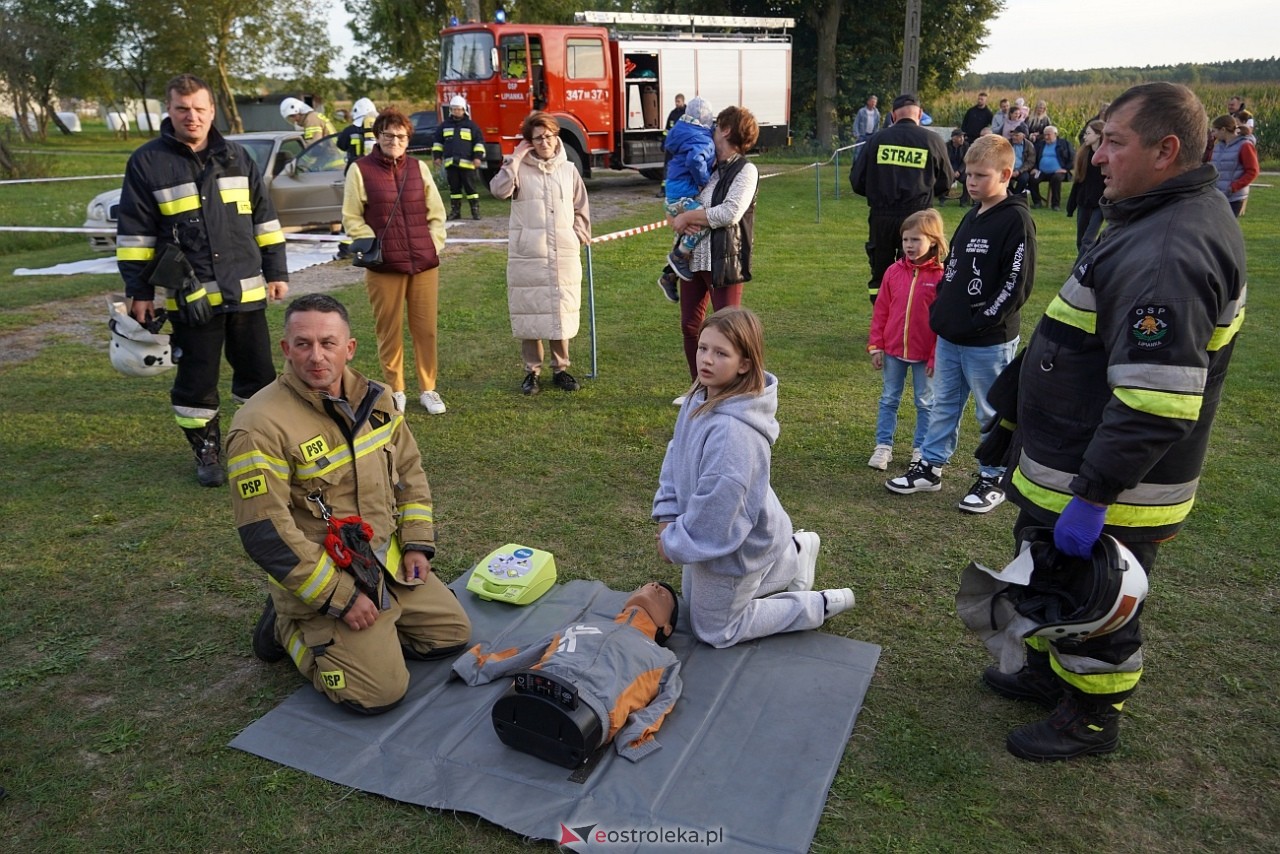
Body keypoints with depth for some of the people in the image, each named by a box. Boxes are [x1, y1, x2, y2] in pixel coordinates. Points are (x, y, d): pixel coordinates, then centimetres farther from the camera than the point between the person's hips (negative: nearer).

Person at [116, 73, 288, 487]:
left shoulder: (236, 156, 8)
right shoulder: (147, 162, -2)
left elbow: (264, 218, 12)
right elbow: (135, 232, 0)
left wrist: (276, 271, 9)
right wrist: (139, 291, -2)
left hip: (246, 291, 3)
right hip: (190, 296, -2)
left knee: (258, 374, 10)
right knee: (196, 381, 7)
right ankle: (207, 452, 23)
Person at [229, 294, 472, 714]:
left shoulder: (374, 398, -1)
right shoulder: (261, 427, -23)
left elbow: (409, 470, 12)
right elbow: (266, 534, -23)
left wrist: (416, 542, 2)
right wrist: (340, 597, -21)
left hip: (391, 564, 7)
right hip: (319, 580, -7)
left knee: (453, 634, 11)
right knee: (379, 692, -12)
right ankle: (290, 628, 10)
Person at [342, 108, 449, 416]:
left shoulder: (419, 168, 11)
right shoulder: (361, 170, 2)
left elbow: (436, 213, 13)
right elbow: (352, 218, 2)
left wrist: (434, 245, 3)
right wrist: (374, 247, -7)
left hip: (425, 263, 2)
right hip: (384, 267, -2)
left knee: (425, 329, 5)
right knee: (389, 331, 5)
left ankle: (428, 389, 18)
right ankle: (395, 390, 18)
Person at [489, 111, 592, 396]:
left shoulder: (568, 170, 9)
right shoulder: (519, 168, 1)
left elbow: (581, 209, 16)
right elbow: (498, 190, -18)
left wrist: (580, 236, 9)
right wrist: (515, 158, -12)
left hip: (564, 255, 2)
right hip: (527, 255, -2)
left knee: (562, 312, 7)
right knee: (529, 313, 3)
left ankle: (560, 369, 21)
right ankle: (531, 371, 16)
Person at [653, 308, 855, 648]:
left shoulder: (733, 429, -37)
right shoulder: (699, 400, -9)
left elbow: (717, 505, -32)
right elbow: (676, 458, 4)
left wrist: (674, 543, -18)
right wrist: (667, 517, -3)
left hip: (734, 545, -9)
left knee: (715, 630, 12)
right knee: (694, 597, 32)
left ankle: (820, 606, 19)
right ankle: (794, 554, 36)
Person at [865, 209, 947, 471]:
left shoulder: (941, 276, -12)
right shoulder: (894, 271, -1)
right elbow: (881, 310, 4)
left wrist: (937, 356, -10)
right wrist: (875, 345, 1)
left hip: (925, 354, -3)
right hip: (893, 350, 3)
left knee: (925, 403, 12)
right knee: (889, 400, 12)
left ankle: (920, 449, 24)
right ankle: (883, 446, 22)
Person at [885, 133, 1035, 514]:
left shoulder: (1015, 219, -14)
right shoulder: (972, 216, 11)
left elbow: (1018, 283, -17)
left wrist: (984, 321, -19)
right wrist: (940, 312, 10)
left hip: (989, 342, -8)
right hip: (950, 336, 8)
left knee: (992, 413, 7)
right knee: (944, 404, 16)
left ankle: (994, 479, 21)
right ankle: (930, 466, 28)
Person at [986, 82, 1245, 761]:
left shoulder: (1171, 255, -28)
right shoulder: (1166, 219, 8)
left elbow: (1155, 404, -33)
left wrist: (1092, 495, -28)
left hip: (1107, 492, -10)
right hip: (1070, 471, 10)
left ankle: (1091, 718, 32)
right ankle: (1050, 673, 47)